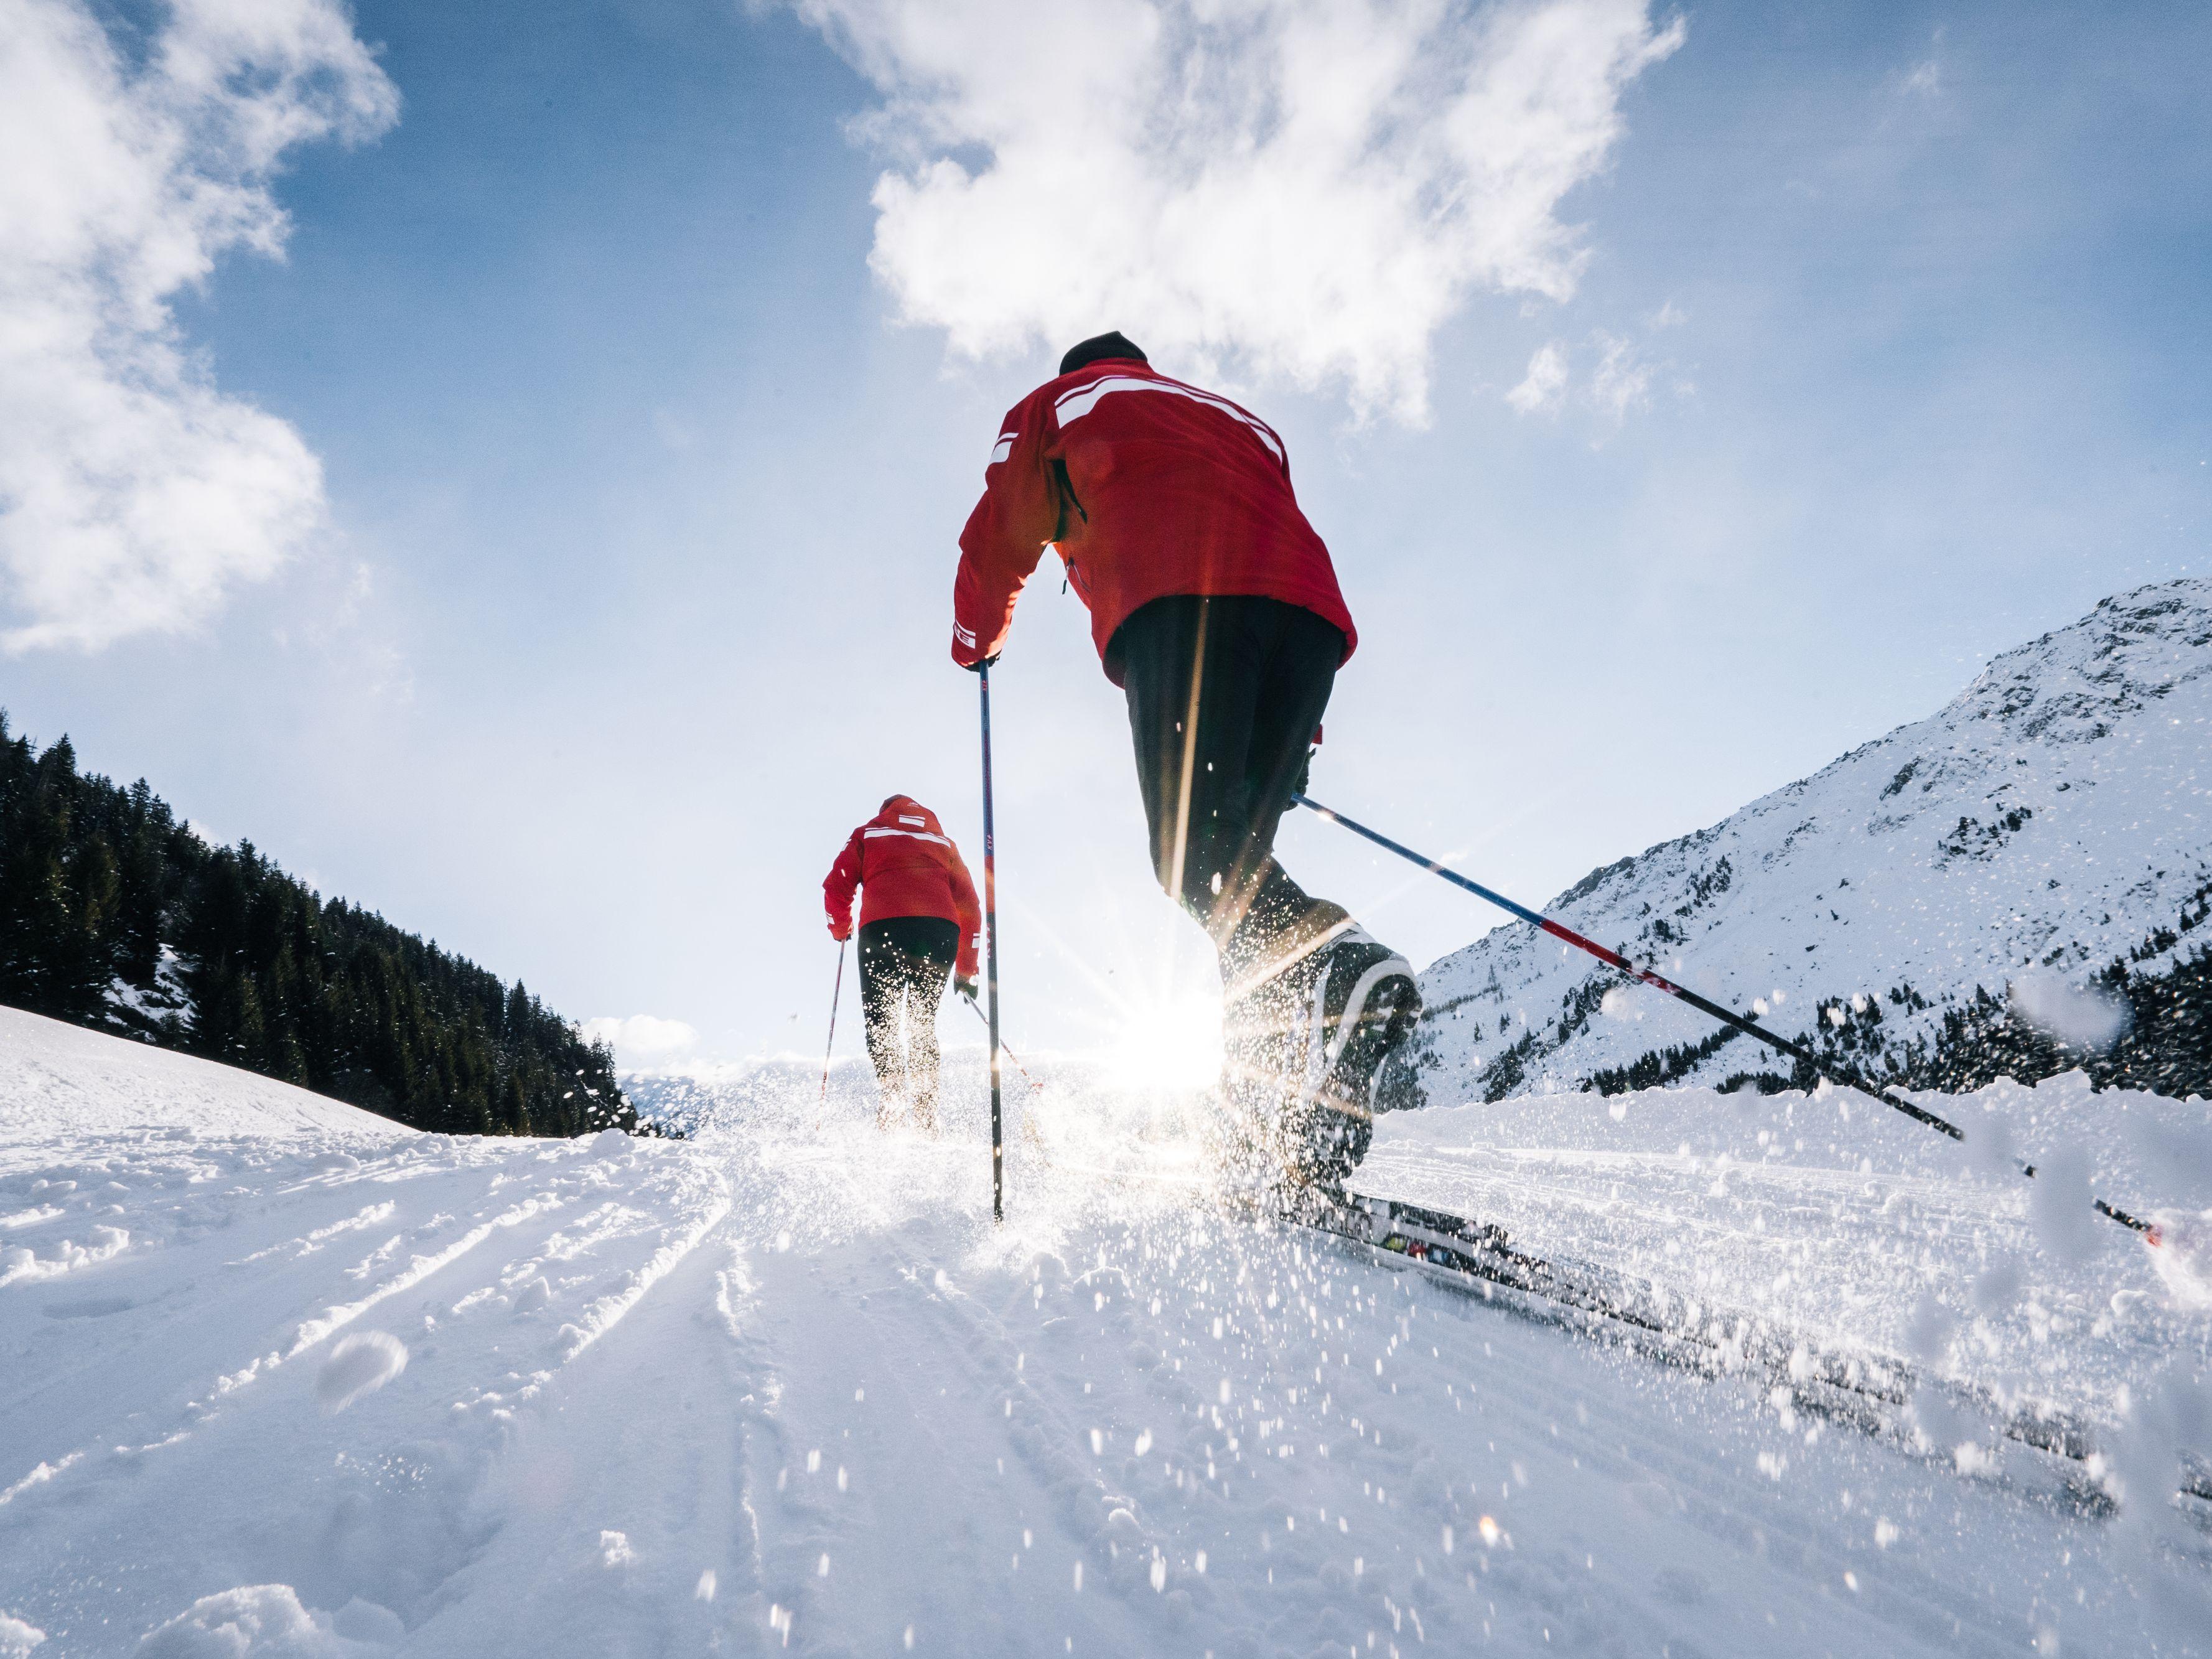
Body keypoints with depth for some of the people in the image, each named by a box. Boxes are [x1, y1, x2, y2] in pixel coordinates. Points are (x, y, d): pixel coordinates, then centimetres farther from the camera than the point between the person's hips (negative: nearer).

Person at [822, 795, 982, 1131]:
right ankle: (926, 1117, 4)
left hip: (883, 929, -2)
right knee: (923, 1023, 16)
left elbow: (836, 886, 10)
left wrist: (840, 929, 29)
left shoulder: (869, 832, 24)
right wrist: (966, 971, 26)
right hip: (941, 932, 2)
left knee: (881, 1023, 4)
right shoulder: (943, 841, 29)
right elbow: (969, 907, 22)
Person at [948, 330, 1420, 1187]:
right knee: (1234, 855, 1)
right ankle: (1296, 1110, -15)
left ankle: (1338, 967, -45)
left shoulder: (1055, 404, 31)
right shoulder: (1237, 419, 42)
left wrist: (976, 641, 47)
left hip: (1178, 598, -5)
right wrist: (1288, 735, 31)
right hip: (1309, 605, 5)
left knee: (1194, 851, -16)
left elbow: (997, 540, 26)